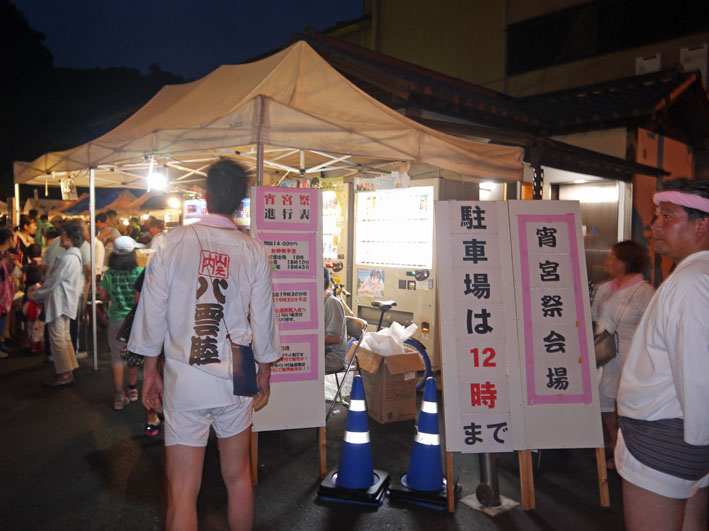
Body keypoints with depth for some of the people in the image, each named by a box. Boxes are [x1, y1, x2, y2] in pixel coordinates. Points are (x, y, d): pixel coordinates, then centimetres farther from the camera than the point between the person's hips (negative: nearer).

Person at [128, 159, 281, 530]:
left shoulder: (173, 241, -6)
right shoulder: (254, 251, -3)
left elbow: (153, 311, -3)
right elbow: (263, 319, 2)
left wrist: (150, 371, 9)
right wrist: (264, 374, 15)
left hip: (184, 379, -2)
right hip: (235, 379, 2)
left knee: (182, 490, 7)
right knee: (238, 476, 19)